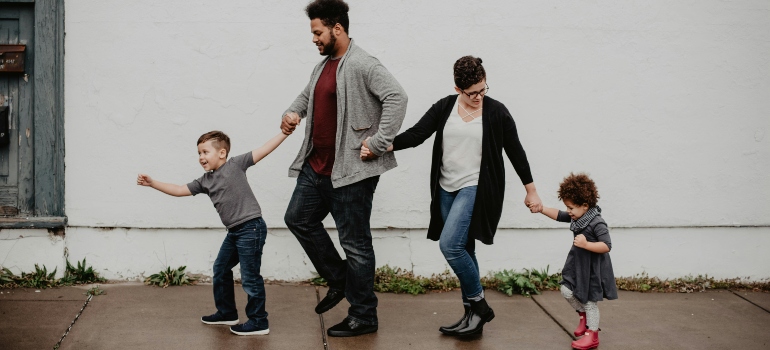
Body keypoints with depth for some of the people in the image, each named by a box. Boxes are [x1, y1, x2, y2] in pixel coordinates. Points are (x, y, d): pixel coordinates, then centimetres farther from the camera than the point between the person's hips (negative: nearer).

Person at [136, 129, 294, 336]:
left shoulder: (235, 165, -7)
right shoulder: (205, 181, 11)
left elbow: (263, 150, -10)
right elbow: (179, 190, 13)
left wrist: (285, 132, -15)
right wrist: (152, 183, 6)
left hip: (251, 227, -9)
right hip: (234, 231, 9)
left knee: (250, 276, -5)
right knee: (221, 270, 19)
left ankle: (259, 322, 5)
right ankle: (226, 313, 35)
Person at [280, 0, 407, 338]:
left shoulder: (362, 65, -16)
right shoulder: (323, 66, 13)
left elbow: (396, 97, -27)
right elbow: (307, 95, 30)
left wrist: (379, 143, -25)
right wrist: (292, 113, 9)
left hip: (351, 171, -10)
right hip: (317, 167, 10)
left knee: (354, 242, -1)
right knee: (298, 218, 18)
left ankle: (363, 317, 11)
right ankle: (338, 279, 31)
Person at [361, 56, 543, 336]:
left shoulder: (496, 112, -5)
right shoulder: (444, 107, 3)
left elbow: (515, 152, 2)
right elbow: (415, 134, -3)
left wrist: (531, 191, 7)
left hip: (476, 188, -5)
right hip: (447, 189, 5)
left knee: (450, 244, -18)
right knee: (462, 250, 9)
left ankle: (478, 304, -1)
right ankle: (474, 314, 19)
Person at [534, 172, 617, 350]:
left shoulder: (597, 222, -25)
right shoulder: (577, 217, 0)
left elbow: (606, 246, -28)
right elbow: (558, 215, 10)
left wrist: (586, 244, -37)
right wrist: (540, 208, -1)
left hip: (593, 268, -8)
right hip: (578, 264, 8)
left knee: (589, 300, 2)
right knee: (567, 291, 8)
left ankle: (591, 336, 16)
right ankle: (583, 315, 32)